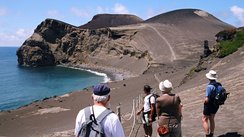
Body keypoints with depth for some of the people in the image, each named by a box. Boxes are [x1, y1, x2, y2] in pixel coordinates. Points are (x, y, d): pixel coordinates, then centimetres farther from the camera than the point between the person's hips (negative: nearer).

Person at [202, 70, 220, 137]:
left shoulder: (209, 86, -26)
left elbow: (207, 99, -27)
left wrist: (204, 101, -6)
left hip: (209, 105, -8)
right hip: (216, 105, 8)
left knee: (204, 120, 5)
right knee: (211, 119, 22)